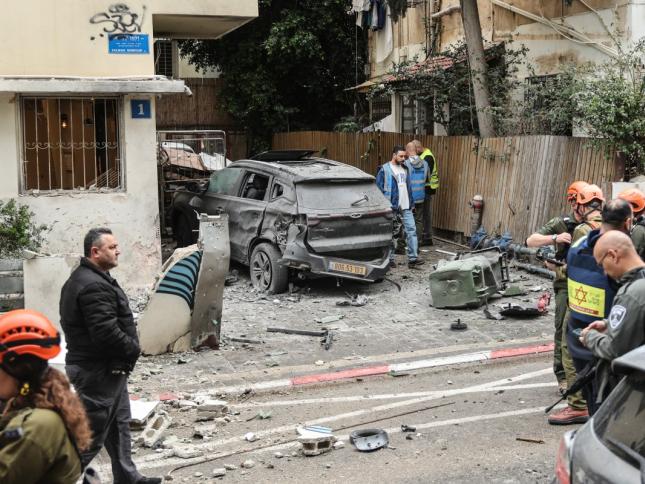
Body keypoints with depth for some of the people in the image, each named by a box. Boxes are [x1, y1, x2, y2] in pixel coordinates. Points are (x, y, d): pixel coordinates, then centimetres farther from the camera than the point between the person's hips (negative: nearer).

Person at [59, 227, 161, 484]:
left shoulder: (81, 279, 12)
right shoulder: (94, 286, -23)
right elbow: (106, 333, -29)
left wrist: (129, 348, 8)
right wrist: (133, 348, -12)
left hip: (106, 369, 11)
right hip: (98, 373, -11)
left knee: (119, 425, 20)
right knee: (91, 434, -3)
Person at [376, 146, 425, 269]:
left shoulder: (404, 169, 15)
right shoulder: (384, 170, -6)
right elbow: (379, 188, -7)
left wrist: (411, 203, 16)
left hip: (406, 207, 5)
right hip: (391, 208, -5)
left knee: (411, 230, -4)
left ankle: (413, 259, -4)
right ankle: (389, 259, 14)